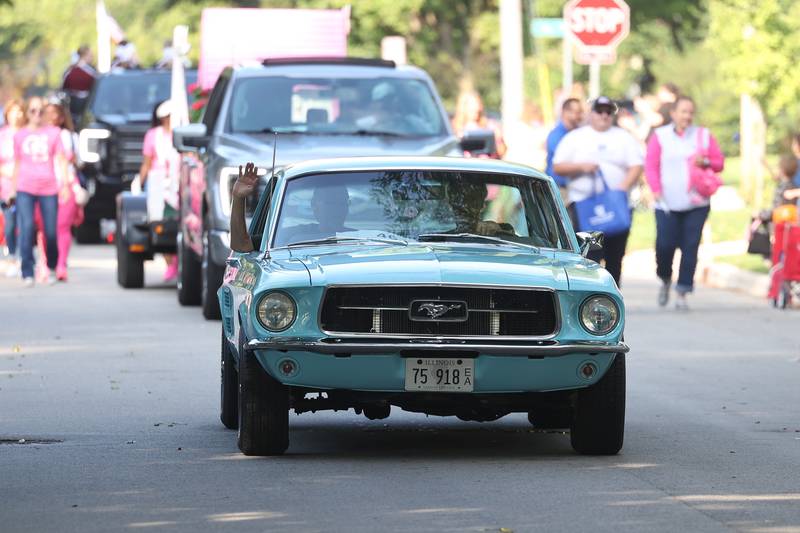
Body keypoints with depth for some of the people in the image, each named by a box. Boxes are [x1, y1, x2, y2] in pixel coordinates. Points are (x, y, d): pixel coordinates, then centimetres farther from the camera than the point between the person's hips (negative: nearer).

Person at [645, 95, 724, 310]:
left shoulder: (704, 136, 10)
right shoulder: (660, 136, 5)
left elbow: (719, 163, 13)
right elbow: (651, 166, 2)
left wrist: (705, 162, -9)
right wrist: (656, 189, -11)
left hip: (696, 204, 1)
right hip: (667, 203, -1)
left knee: (690, 246, -6)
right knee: (665, 244, -10)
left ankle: (682, 292, 0)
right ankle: (665, 280, 20)